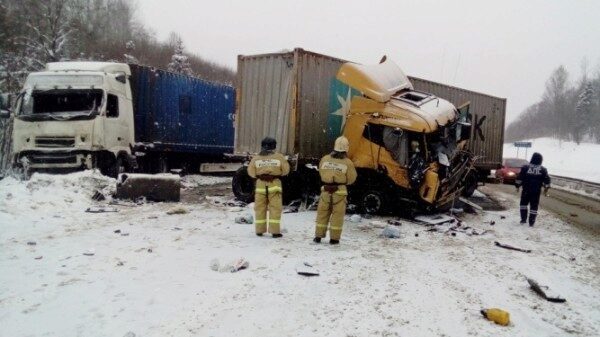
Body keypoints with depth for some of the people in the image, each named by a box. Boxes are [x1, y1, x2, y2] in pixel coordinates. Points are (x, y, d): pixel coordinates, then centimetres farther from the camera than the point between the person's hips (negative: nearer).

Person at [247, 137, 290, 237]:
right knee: (275, 208, 2)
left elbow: (251, 172, 3)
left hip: (260, 184, 2)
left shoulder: (256, 158, 0)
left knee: (260, 208, 10)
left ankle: (259, 230, 14)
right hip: (274, 184, -2)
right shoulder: (279, 157, -4)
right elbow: (286, 170, 1)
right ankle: (275, 231, -1)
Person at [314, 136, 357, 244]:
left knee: (322, 213, 13)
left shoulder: (325, 159, -4)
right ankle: (334, 238, 10)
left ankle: (318, 236, 17)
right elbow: (351, 179, -2)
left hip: (326, 189, 2)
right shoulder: (347, 162, -11)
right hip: (340, 191, -2)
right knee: (337, 214, 7)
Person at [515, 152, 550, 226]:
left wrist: (517, 186, 7)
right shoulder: (543, 169, 0)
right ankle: (531, 222, 5)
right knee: (534, 206, 6)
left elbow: (519, 178, -3)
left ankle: (523, 219, 11)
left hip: (526, 190, -1)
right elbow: (546, 180, 3)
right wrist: (546, 189, 13)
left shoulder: (525, 167, -5)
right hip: (536, 191, 1)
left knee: (523, 203, 15)